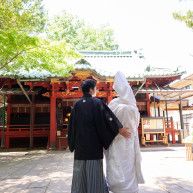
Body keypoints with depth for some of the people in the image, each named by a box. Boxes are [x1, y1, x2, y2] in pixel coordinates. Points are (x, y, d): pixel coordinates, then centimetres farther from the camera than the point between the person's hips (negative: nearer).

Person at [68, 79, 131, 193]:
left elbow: (72, 124, 8)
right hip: (94, 144, -4)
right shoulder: (96, 102, -5)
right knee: (94, 174, 4)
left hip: (80, 146, 4)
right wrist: (120, 129, -15)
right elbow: (106, 116, -18)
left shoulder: (77, 104, 6)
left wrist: (72, 144, 16)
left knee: (80, 173, 12)